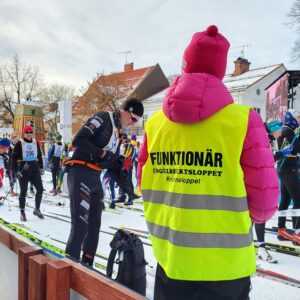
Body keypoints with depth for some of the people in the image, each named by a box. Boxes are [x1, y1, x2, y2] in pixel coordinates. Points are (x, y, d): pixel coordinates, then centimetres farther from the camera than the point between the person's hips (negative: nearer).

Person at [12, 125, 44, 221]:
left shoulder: (35, 142, 8)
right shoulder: (19, 143, -5)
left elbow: (39, 155, 16)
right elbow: (13, 157, -6)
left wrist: (41, 167, 10)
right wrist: (16, 170, -12)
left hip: (35, 168, 4)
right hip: (23, 170, -4)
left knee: (40, 189, -1)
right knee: (23, 191, 3)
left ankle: (37, 209, 16)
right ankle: (22, 213, 15)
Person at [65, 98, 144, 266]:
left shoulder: (119, 133, 16)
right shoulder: (103, 118, -9)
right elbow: (79, 140, -18)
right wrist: (101, 153, -20)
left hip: (95, 177, 9)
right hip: (80, 174, -9)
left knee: (94, 224, 13)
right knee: (81, 225, -12)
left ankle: (87, 266, 26)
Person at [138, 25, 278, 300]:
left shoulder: (155, 123, -5)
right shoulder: (243, 120, -15)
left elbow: (146, 188, 3)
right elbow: (264, 201, -13)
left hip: (169, 259, 3)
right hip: (224, 265, -2)